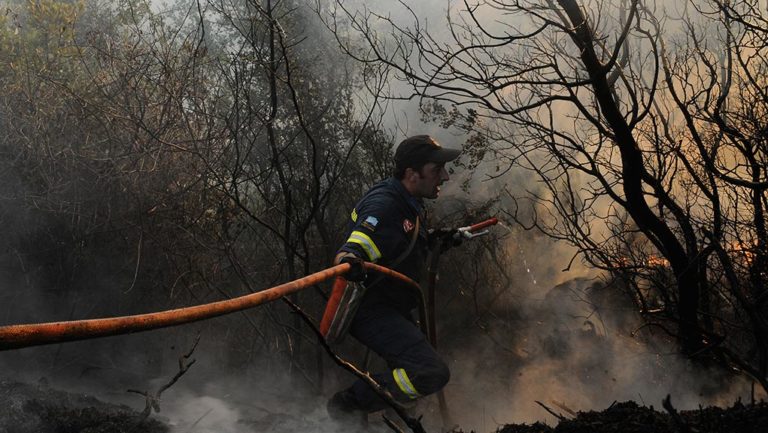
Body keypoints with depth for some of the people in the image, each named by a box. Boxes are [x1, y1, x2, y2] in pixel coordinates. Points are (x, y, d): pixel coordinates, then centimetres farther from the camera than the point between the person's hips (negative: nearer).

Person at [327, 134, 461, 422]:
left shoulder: (411, 204, 8)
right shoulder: (383, 205, -23)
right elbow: (353, 249, -37)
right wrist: (349, 262, -59)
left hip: (395, 309, 10)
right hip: (370, 309, -10)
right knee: (431, 373, -24)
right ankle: (349, 403, -10)